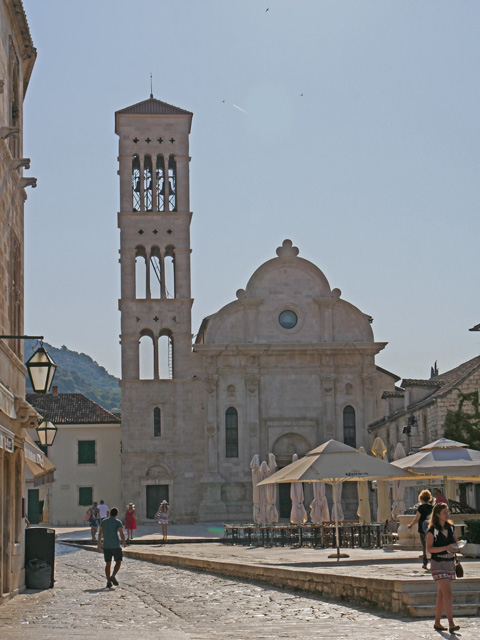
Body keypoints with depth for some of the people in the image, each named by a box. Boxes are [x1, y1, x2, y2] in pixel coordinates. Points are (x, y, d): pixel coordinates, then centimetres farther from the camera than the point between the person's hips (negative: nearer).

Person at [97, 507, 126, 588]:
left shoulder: (103, 521, 9)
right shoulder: (117, 522, -5)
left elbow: (100, 533, 11)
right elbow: (121, 533, -10)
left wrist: (99, 544, 20)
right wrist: (124, 542, 4)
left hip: (106, 546, 4)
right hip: (115, 545, -4)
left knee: (108, 563, 9)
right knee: (118, 561, 7)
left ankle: (108, 581, 5)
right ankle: (113, 576, -12)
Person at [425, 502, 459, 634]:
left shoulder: (451, 527, 9)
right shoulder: (432, 530, -10)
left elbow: (455, 541, 19)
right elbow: (429, 548, -13)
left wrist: (456, 546, -5)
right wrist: (446, 548, -23)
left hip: (450, 563, 6)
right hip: (438, 564, -6)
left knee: (442, 594, 11)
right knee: (447, 593, -16)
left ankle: (437, 623, 19)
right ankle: (451, 624, -19)